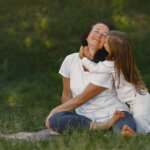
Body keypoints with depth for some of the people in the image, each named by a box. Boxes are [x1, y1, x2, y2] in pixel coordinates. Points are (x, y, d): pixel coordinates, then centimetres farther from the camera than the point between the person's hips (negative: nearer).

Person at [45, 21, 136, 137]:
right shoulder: (70, 60, 4)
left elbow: (82, 98, -9)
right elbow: (67, 96, 13)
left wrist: (54, 111, -6)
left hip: (113, 112, -7)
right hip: (86, 117, 7)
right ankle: (102, 127, -26)